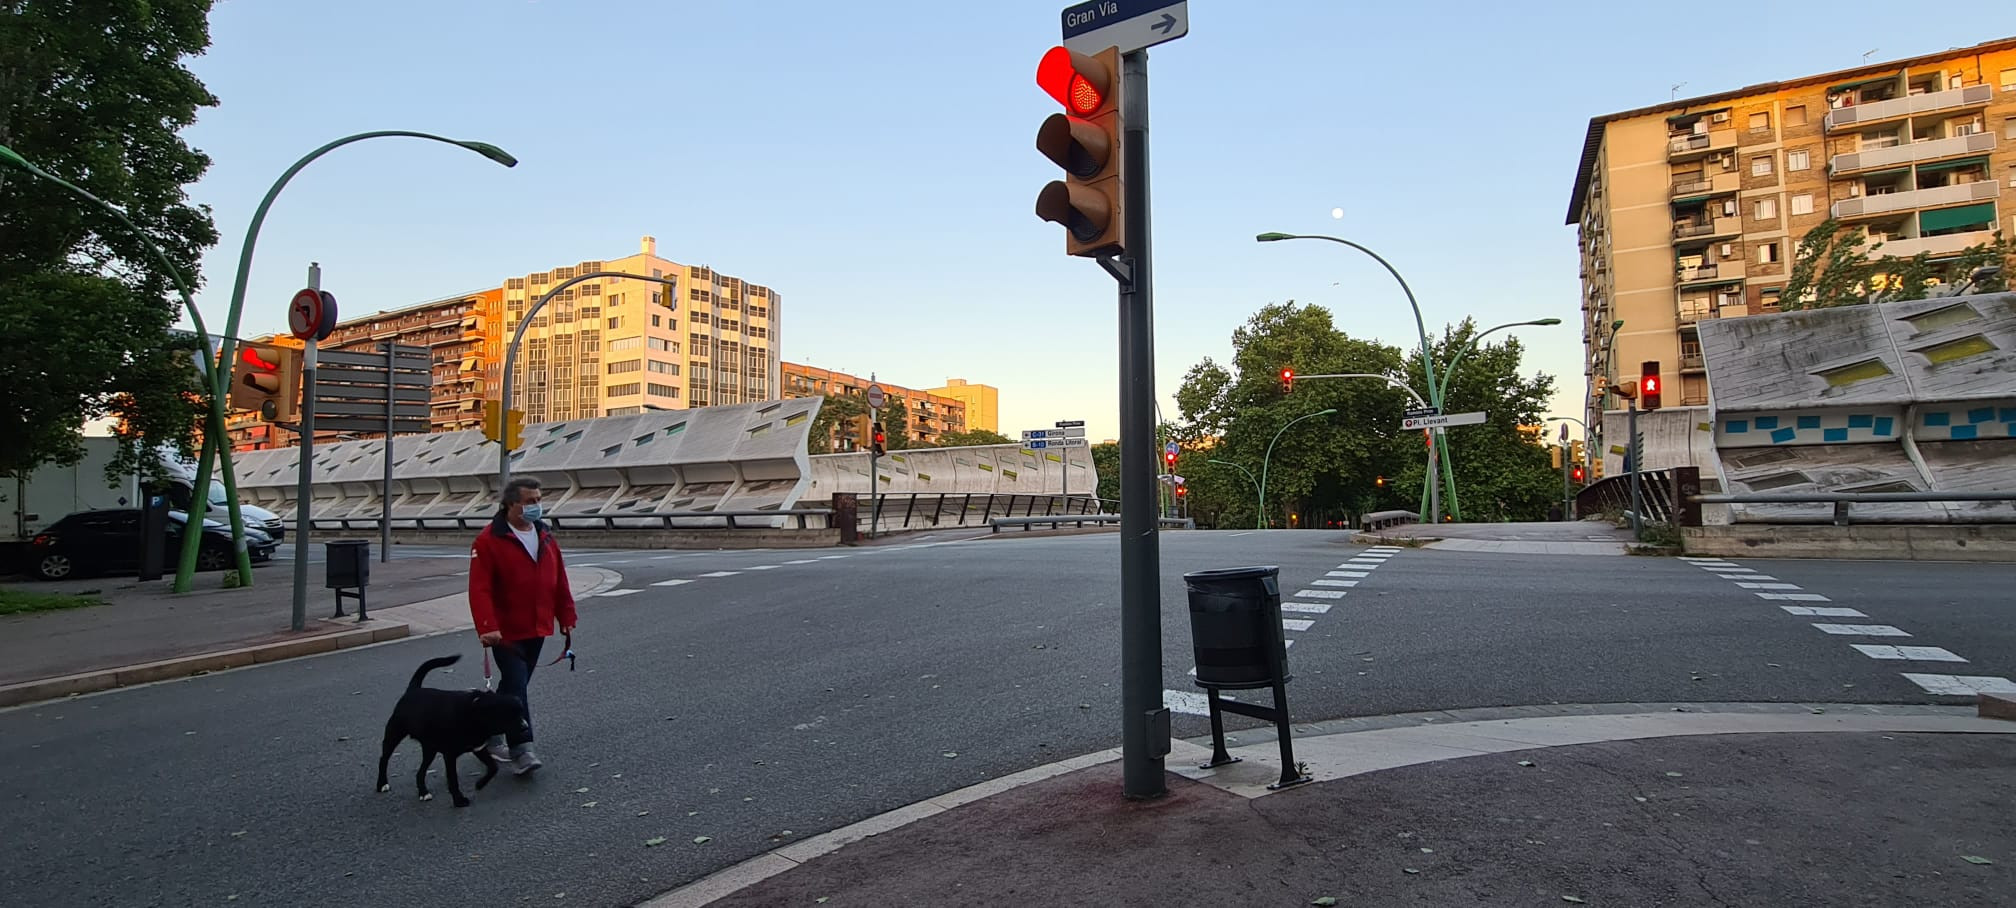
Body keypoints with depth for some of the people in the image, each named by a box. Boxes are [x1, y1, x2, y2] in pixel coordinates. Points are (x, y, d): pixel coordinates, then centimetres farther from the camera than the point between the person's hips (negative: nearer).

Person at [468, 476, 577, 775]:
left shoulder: (546, 537, 9)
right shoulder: (489, 540, -12)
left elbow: (560, 582, 13)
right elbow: (479, 588, -18)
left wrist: (566, 618, 10)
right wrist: (487, 627, -27)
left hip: (537, 630, 7)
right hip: (506, 632, -7)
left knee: (514, 686, 17)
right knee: (516, 687, -10)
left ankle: (490, 735, 34)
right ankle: (521, 750, -6)